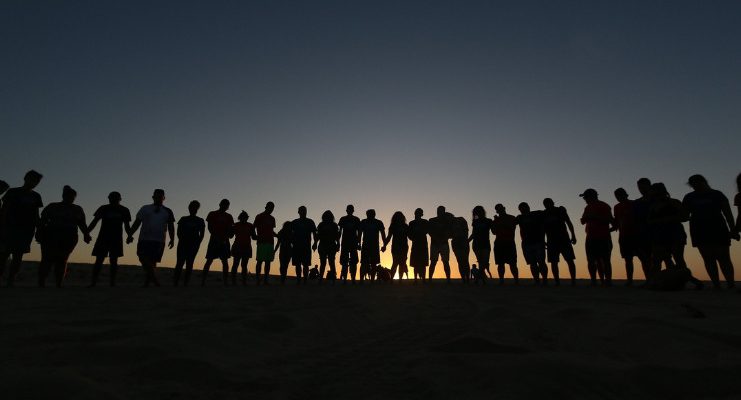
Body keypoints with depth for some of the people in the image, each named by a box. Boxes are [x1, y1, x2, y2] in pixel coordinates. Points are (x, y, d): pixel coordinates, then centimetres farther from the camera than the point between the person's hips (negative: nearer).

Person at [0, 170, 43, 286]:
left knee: (18, 256, -1)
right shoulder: (13, 192, 6)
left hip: (27, 230, 3)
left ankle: (10, 281, -1)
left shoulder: (36, 196, 15)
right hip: (11, 228, -2)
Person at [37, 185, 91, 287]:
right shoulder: (52, 207, 12)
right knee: (47, 260, -8)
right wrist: (38, 233, -7)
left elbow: (82, 224, 10)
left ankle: (59, 285, 0)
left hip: (68, 238, 1)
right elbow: (42, 221, 6)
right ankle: (41, 284, -6)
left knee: (61, 261, -2)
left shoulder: (77, 209, 15)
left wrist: (86, 235, -4)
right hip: (51, 236, -1)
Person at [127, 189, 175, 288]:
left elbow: (171, 227, 11)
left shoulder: (167, 212, 14)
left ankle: (146, 282, 10)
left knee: (152, 261, 0)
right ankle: (154, 279, -14)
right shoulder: (145, 209, 13)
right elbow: (137, 223, 10)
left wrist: (172, 239, 0)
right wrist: (130, 235, 0)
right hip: (144, 239, 0)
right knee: (143, 259, -16)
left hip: (159, 240, 0)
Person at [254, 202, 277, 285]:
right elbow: (254, 229, -3)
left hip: (270, 242, 6)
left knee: (268, 261, 4)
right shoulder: (259, 217, 2)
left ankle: (266, 280, 7)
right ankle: (258, 280, -4)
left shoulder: (272, 218, 19)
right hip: (261, 242, -6)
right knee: (260, 261, -6)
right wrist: (256, 237, -19)